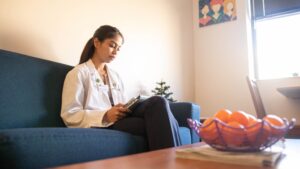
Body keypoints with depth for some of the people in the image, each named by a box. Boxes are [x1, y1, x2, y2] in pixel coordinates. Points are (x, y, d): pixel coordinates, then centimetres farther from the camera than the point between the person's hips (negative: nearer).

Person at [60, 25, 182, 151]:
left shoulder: (115, 76, 26)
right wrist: (105, 116, -19)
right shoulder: (78, 73, 6)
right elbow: (69, 115, -4)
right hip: (100, 126, -6)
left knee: (158, 102, -27)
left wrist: (129, 108, -4)